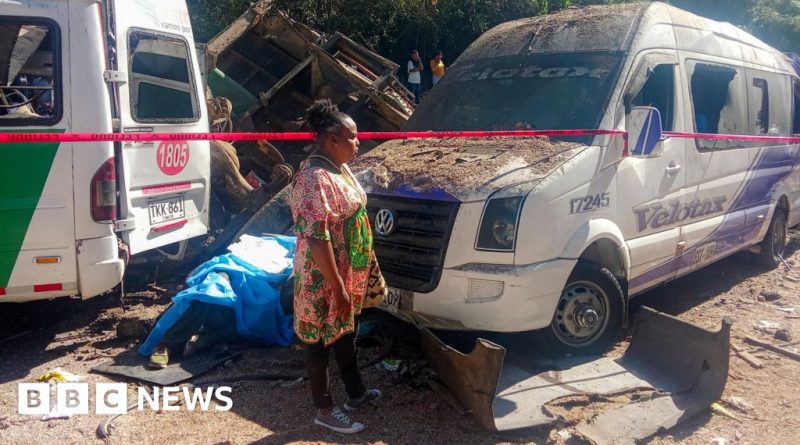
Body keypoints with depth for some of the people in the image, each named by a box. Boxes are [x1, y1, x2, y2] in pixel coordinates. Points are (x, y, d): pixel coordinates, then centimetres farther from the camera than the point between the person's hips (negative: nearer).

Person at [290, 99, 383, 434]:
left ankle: (355, 394, 41)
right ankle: (325, 411, 25)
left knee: (347, 333, 23)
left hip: (349, 272, 10)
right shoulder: (316, 180, -26)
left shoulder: (339, 168, 5)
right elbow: (317, 240, -27)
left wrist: (358, 271, 20)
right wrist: (338, 287, -23)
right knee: (322, 341, 8)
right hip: (324, 279, -9)